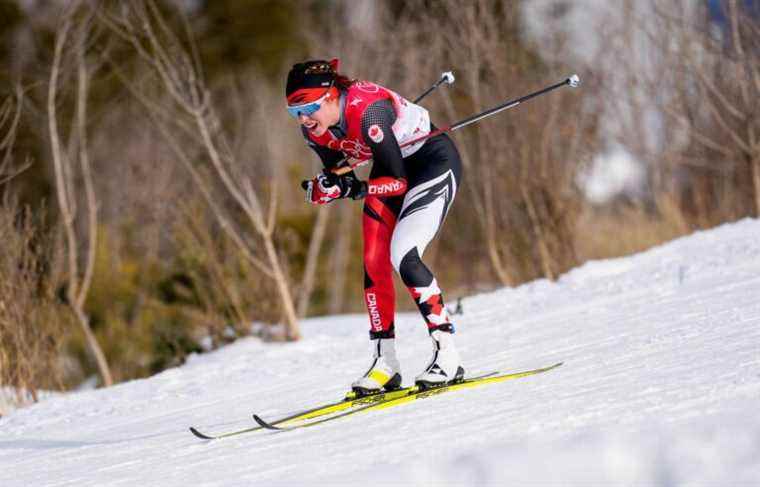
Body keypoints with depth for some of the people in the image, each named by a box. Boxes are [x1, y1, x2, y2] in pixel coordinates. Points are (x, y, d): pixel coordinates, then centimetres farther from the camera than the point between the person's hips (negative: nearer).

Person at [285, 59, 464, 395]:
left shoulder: (367, 112, -35)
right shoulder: (313, 128, -12)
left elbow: (399, 182, -29)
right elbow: (341, 177, 0)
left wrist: (354, 189, -42)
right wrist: (324, 189, -21)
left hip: (435, 162, -8)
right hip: (392, 165, 8)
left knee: (403, 257, -21)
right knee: (374, 263, -1)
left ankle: (448, 358, -16)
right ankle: (385, 363, 7)